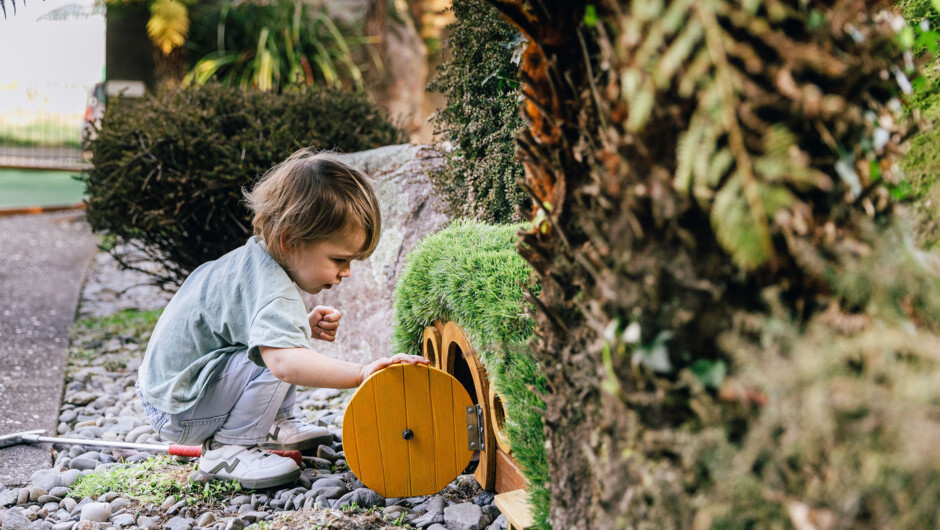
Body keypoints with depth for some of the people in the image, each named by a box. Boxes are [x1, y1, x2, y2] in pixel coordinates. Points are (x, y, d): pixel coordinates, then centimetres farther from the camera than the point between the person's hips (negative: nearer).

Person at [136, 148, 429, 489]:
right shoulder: (271, 290, -31)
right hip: (177, 412, -10)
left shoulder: (256, 258, 1)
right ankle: (227, 449, -13)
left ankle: (273, 426, 14)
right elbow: (284, 363, -49)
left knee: (290, 338, 10)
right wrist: (361, 372, -52)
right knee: (274, 357, -30)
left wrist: (306, 326, 3)